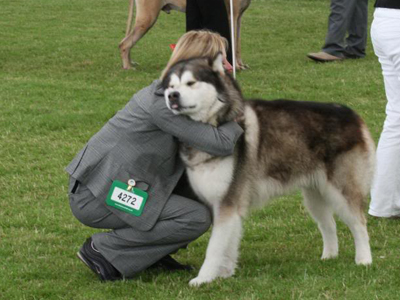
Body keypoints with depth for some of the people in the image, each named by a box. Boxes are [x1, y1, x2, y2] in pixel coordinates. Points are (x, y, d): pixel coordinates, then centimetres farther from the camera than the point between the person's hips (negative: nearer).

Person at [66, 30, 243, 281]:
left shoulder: (165, 91, 9)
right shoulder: (161, 103, -21)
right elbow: (221, 144, -25)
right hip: (95, 198, -10)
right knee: (197, 218, -15)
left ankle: (153, 251, 13)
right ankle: (103, 250, -6)